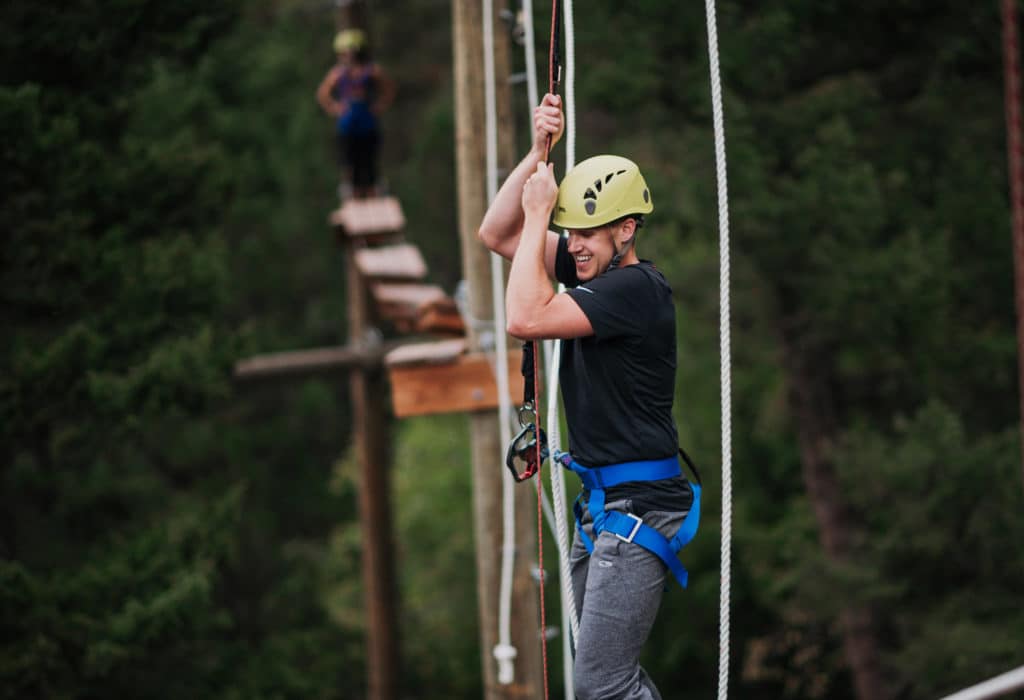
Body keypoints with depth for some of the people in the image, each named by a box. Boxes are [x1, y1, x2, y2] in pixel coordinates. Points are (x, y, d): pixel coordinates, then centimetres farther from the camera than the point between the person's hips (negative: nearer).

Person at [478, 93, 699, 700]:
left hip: (638, 509, -10)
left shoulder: (638, 288, -19)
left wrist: (538, 214, -17)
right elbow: (496, 235, 11)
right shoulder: (592, 268, 8)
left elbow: (525, 319, -26)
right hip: (601, 504, 10)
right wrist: (538, 155, -1)